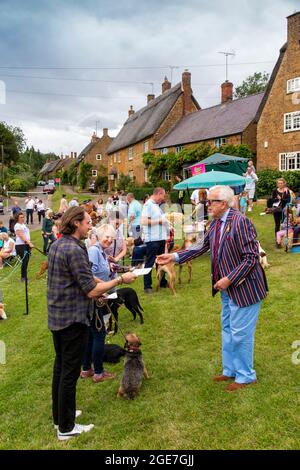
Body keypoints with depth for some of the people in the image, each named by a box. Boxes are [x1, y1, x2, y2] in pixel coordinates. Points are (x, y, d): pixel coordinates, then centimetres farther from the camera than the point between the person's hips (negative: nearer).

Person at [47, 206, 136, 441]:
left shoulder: (56, 245, 7)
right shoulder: (75, 250, -22)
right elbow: (92, 291, -22)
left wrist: (96, 288, 18)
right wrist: (121, 280, -13)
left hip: (57, 316, 9)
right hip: (73, 319, -9)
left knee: (60, 366, 20)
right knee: (70, 372, 3)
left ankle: (60, 414, 35)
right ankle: (66, 428, 16)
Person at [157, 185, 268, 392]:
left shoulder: (240, 222, -22)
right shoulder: (216, 223, 3)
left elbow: (252, 257, -22)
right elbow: (202, 246, 9)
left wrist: (229, 279, -22)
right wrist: (174, 256, 2)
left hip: (244, 287, -9)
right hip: (228, 288, 9)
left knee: (240, 333, 2)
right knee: (227, 330, 19)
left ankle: (246, 376, 22)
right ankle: (230, 370, 36)